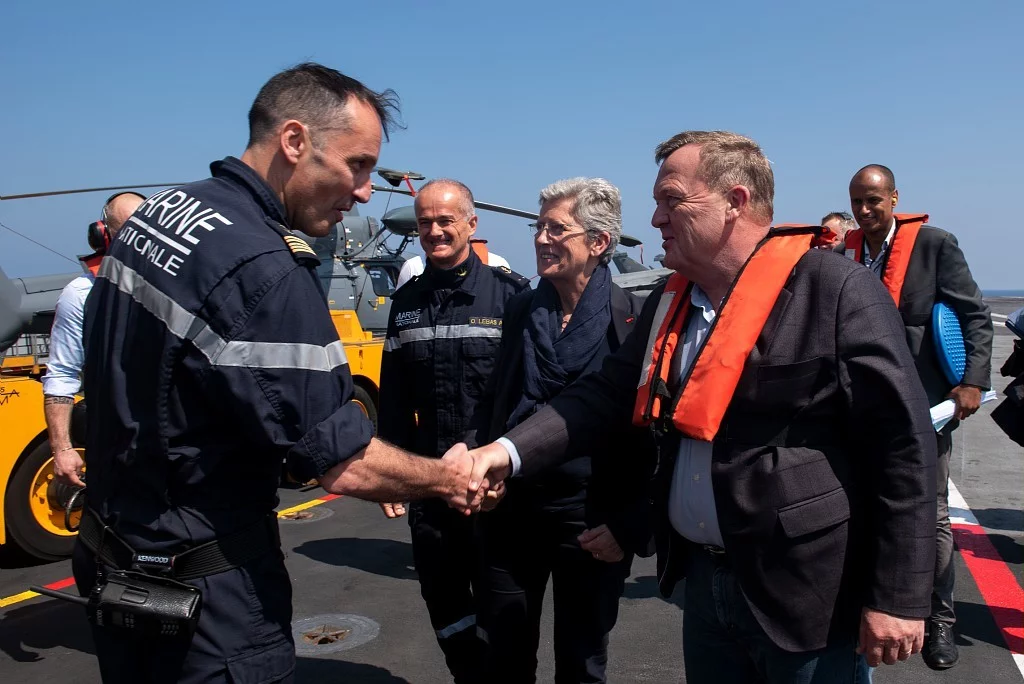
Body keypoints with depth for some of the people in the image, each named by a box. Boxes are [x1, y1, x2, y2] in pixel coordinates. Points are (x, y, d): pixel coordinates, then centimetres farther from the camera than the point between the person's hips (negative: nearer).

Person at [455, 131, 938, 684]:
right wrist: (509, 452, -10)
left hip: (806, 593, -6)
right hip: (704, 578, 6)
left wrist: (897, 597, -15)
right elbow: (605, 394, 5)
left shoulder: (836, 290, -15)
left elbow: (904, 445, -15)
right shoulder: (669, 302, 7)